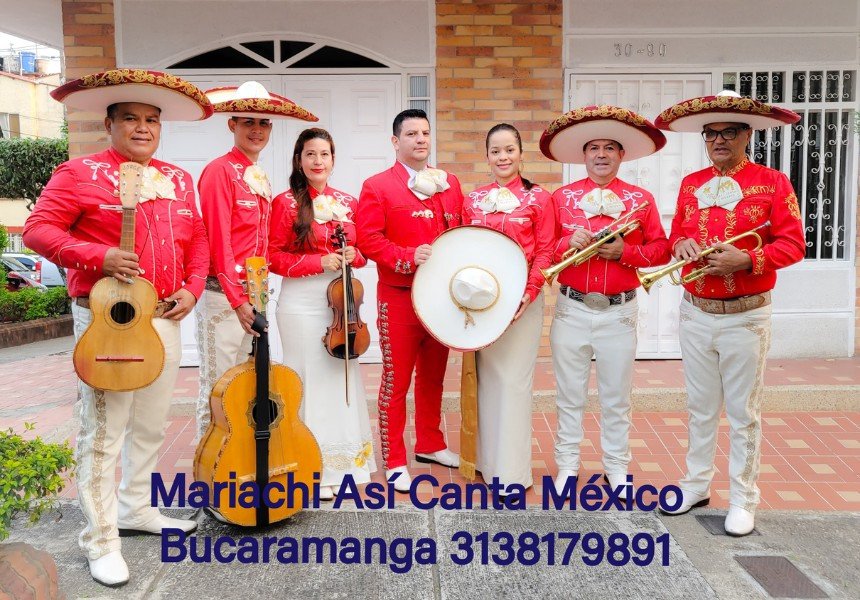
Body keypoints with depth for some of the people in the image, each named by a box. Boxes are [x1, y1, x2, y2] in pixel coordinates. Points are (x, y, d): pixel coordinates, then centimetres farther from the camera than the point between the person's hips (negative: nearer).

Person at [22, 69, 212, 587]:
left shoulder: (178, 180, 14)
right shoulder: (80, 173, -3)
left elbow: (197, 240, 17)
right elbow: (38, 230, -7)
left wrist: (192, 289, 2)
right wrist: (97, 257, -20)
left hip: (165, 317, 6)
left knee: (151, 424, 16)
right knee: (104, 432, -3)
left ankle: (136, 509, 33)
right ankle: (101, 541, 9)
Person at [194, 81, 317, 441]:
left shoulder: (260, 178, 14)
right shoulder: (220, 171, -10)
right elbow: (218, 242, -17)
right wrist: (237, 300, -19)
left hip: (252, 295, 8)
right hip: (223, 296, -8)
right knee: (219, 385, 0)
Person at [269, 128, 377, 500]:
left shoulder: (347, 203, 9)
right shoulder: (287, 203, -4)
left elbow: (362, 251, 17)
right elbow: (274, 257, -5)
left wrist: (353, 256, -6)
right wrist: (319, 262, -15)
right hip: (302, 304, -4)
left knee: (343, 376, 9)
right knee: (311, 380, 1)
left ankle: (344, 459, 24)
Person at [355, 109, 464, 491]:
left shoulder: (450, 184, 13)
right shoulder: (377, 186, -3)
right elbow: (368, 239, -10)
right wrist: (409, 257, -23)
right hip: (398, 298, -5)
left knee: (433, 376, 17)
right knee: (396, 381, 2)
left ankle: (430, 444, 34)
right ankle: (394, 461, 14)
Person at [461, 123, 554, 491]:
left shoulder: (538, 197, -1)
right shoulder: (473, 199, 9)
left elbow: (545, 251, -4)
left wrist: (529, 291, -16)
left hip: (520, 298, -4)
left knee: (514, 379, -2)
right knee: (486, 377, 12)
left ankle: (512, 472, 9)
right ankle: (488, 458, 26)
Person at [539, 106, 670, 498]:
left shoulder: (640, 199, 4)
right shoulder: (562, 197, 5)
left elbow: (660, 249, 3)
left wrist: (624, 251, -13)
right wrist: (569, 242, -15)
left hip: (619, 312, 0)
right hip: (572, 309, 0)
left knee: (616, 396, 9)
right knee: (570, 395, 8)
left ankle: (617, 467, 25)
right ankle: (567, 465, 22)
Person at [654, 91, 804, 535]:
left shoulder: (772, 182, -5)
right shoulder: (690, 184, 8)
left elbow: (793, 244, -7)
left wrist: (746, 259, -22)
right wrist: (681, 244, -8)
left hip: (746, 317, -4)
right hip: (695, 314, 4)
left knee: (743, 414, 6)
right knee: (701, 408, 15)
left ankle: (743, 501, 18)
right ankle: (696, 484, 29)